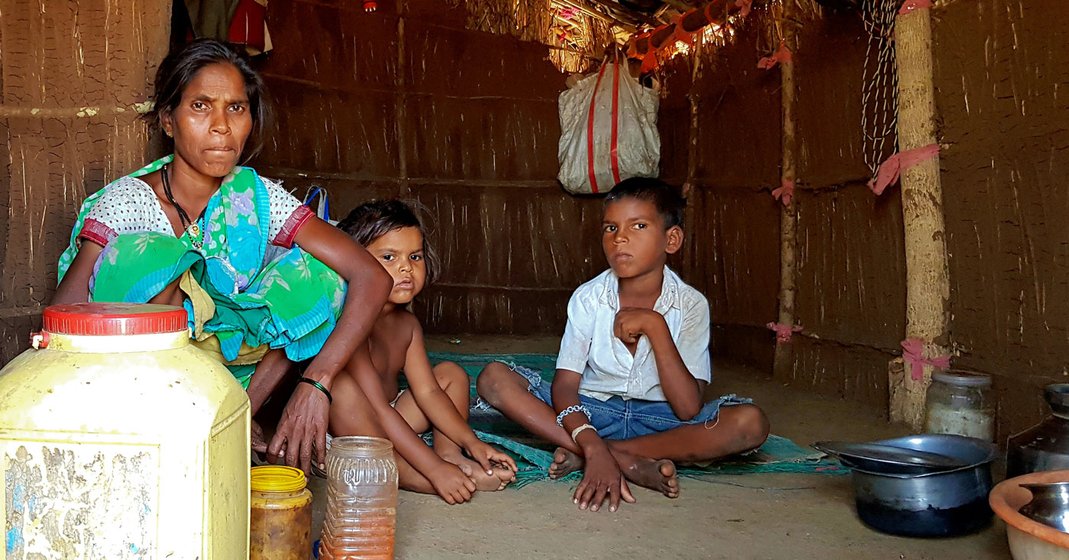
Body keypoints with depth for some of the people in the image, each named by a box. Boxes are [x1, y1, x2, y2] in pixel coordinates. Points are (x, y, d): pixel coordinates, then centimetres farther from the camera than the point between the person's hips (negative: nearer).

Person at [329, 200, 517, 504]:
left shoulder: (407, 323, 2)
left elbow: (427, 391, 2)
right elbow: (377, 408, -31)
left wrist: (472, 443, -8)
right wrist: (434, 469, -33)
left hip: (387, 427, 9)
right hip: (339, 432, -9)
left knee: (451, 373, 12)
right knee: (342, 385, -38)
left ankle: (449, 453, -12)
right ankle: (409, 477, -34)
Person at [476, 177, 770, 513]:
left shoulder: (690, 305, -9)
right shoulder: (588, 298, -7)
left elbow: (688, 409, -18)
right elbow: (564, 385, -16)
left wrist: (654, 325, -24)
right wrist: (595, 449, -34)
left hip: (659, 421, 0)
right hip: (590, 413, 0)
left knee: (751, 423, -28)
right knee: (494, 378, -21)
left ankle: (579, 453, -26)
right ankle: (631, 462, -27)